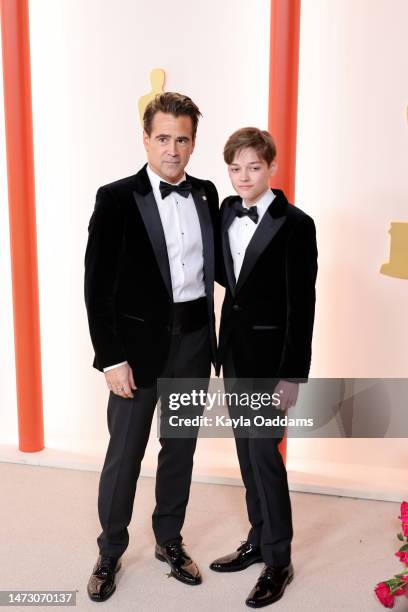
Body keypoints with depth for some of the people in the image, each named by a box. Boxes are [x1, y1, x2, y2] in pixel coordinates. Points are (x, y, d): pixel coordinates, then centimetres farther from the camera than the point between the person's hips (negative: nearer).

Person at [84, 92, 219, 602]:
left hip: (193, 339, 4)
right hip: (139, 341, -4)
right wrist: (111, 358, -14)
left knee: (180, 446, 16)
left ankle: (169, 540, 36)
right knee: (125, 452, 7)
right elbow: (97, 286, -11)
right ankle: (110, 551, 29)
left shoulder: (206, 194, 4)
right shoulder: (116, 198, -9)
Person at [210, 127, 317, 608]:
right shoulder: (228, 210, 6)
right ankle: (258, 540, 32)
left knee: (264, 452, -1)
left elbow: (301, 306, -14)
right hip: (234, 349, 7)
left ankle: (278, 560, 17)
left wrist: (292, 375, -15)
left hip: (269, 354, -7)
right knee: (246, 450, 15)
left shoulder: (295, 224, -13)